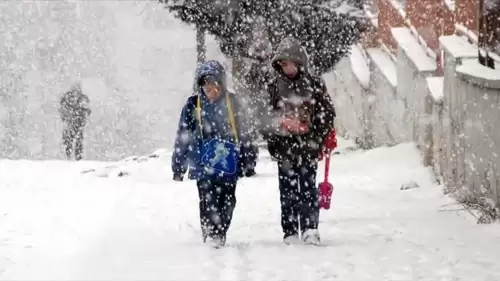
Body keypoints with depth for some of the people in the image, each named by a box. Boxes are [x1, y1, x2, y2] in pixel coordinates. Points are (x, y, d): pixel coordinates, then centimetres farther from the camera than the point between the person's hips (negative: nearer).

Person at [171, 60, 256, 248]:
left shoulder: (231, 103, 4)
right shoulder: (193, 105, 0)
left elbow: (243, 132, 11)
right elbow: (183, 136, 4)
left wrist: (247, 160, 11)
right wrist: (178, 165, 4)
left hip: (228, 164, 2)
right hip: (203, 164, -2)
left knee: (227, 201, 4)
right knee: (208, 202, -8)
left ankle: (220, 235, 16)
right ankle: (210, 236, -4)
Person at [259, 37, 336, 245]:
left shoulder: (314, 84, 2)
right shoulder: (274, 87, 6)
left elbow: (327, 113, 2)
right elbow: (267, 118, 6)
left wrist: (318, 139, -6)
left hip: (308, 147, -2)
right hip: (284, 148, 2)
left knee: (308, 187, -7)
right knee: (288, 191, 4)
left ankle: (310, 229, -9)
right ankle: (290, 232, 7)